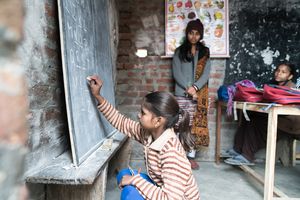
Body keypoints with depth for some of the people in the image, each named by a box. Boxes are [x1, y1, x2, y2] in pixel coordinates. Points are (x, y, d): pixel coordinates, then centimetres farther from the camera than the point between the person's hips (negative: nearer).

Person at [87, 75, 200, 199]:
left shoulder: (171, 152, -36)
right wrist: (98, 96, -7)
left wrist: (135, 180, -31)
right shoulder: (148, 133, -12)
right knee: (124, 176, 3)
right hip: (163, 189, 7)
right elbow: (121, 123, -2)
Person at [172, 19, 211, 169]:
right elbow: (176, 73, -2)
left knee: (195, 124, 3)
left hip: (199, 94, 1)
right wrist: (188, 88, -15)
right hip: (182, 94, -1)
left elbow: (206, 73, 0)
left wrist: (195, 87, -16)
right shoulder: (179, 51, 8)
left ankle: (191, 156, 13)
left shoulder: (205, 52, 11)